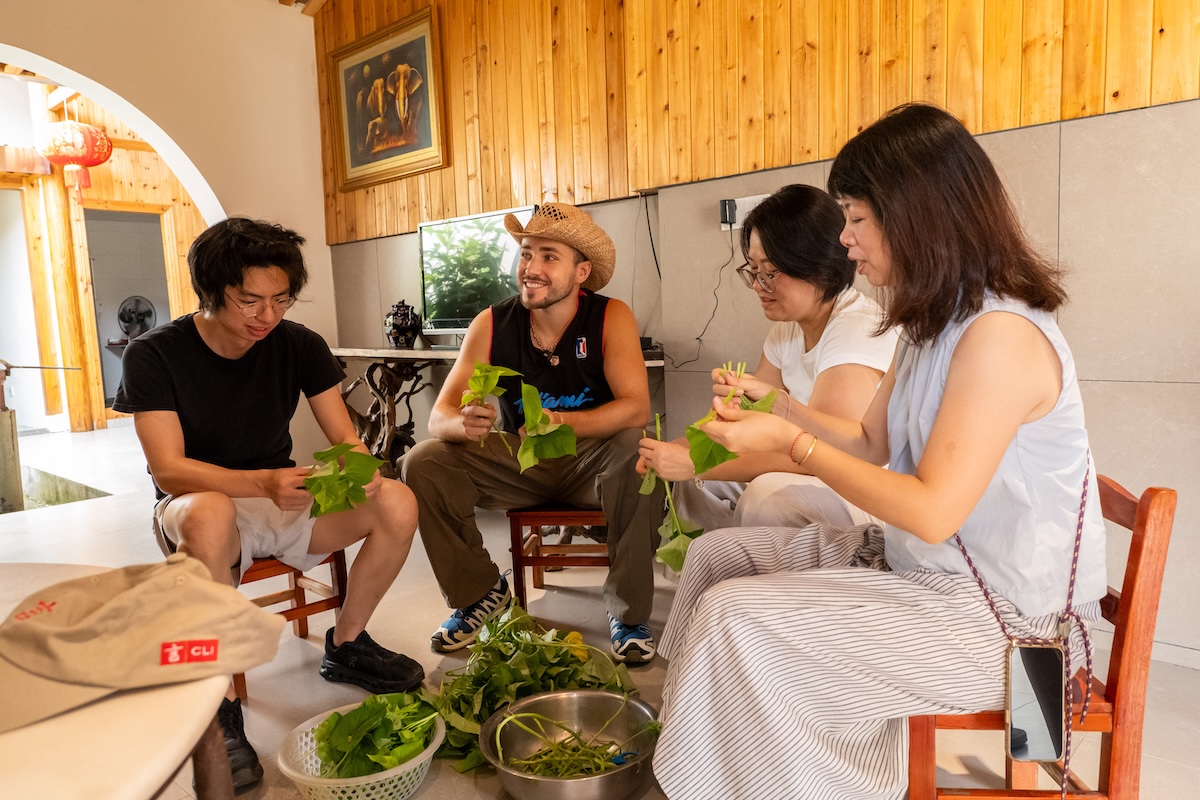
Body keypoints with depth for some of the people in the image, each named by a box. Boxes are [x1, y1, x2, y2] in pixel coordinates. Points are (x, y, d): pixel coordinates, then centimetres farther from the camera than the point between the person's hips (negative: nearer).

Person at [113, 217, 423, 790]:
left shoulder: (299, 345, -4)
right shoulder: (154, 355, -13)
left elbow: (344, 436, -3)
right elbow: (168, 469, -20)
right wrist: (264, 483, -38)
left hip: (283, 497, 4)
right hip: (195, 503, -3)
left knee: (397, 502, -20)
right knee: (212, 515, -40)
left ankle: (346, 645, 3)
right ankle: (219, 705, -23)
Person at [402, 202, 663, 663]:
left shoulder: (611, 318, -14)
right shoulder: (492, 325, -9)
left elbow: (636, 408, -26)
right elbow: (439, 416, -12)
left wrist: (564, 423, -43)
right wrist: (466, 423, -37)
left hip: (591, 461, -2)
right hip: (517, 461, 3)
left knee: (638, 452, -34)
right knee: (422, 462, -17)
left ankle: (629, 614, -14)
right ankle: (481, 591, 6)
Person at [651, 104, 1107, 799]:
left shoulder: (1001, 334, -24)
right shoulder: (934, 325, 8)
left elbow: (932, 512, -26)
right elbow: (871, 443, 12)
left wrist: (793, 444, -20)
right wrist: (775, 406, 1)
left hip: (985, 613, -10)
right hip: (914, 565, 10)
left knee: (733, 617, -20)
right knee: (717, 553, 6)